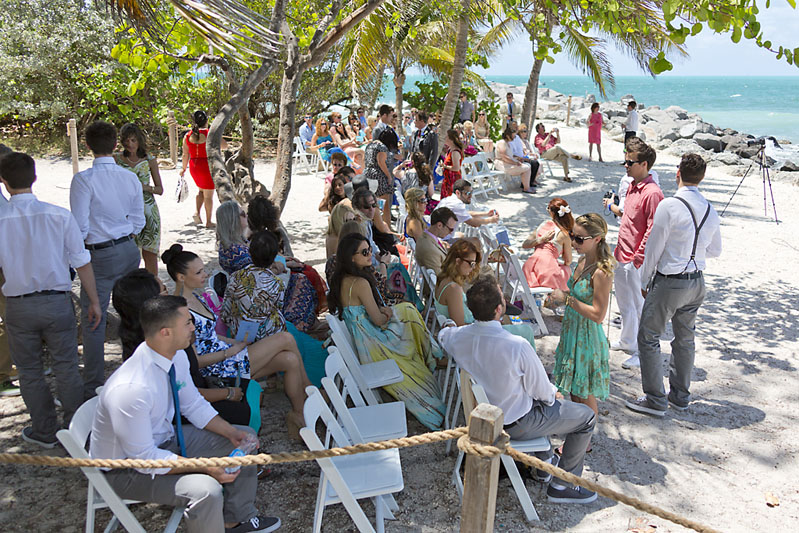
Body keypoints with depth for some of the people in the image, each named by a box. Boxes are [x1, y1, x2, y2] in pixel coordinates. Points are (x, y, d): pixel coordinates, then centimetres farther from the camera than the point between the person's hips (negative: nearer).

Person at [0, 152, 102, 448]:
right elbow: (82, 264, -7)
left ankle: (45, 432, 29)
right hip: (57, 302, 0)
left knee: (30, 371, 16)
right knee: (66, 368, 12)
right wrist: (93, 302, 3)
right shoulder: (59, 216, -9)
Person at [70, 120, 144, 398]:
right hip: (129, 250, 6)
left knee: (93, 320, 3)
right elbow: (138, 221, 5)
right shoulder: (131, 177, 0)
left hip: (100, 256, -5)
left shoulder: (84, 179, -15)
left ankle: (93, 387, 10)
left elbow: (80, 226, -14)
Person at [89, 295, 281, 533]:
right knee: (206, 490, -31)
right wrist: (205, 467, -29)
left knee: (245, 439, 8)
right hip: (127, 467, -8)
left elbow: (194, 405, 4)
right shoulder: (131, 389, -36)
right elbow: (144, 458, -29)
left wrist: (232, 433, -9)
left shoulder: (176, 356, -11)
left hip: (164, 438, 9)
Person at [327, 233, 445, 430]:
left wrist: (382, 309, 0)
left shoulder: (340, 279, 3)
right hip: (372, 345, -10)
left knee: (408, 310, 16)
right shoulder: (360, 283, -27)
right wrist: (390, 313, 3)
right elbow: (379, 321, -20)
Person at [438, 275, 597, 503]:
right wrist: (553, 393, 4)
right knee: (587, 417, 10)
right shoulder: (517, 347, -35)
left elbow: (442, 334, 11)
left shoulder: (457, 337, -17)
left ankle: (545, 464, 43)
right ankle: (562, 485, 19)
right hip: (516, 424, -7)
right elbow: (540, 391, -19)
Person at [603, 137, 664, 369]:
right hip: (621, 255, 10)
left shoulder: (652, 193, -19)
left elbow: (652, 230, -21)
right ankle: (627, 341, 37)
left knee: (640, 306, 0)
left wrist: (639, 259, -22)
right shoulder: (632, 187, 10)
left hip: (636, 260, -10)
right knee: (624, 302, 21)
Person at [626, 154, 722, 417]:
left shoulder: (669, 206, -17)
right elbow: (715, 250, 14)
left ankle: (655, 400, 9)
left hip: (669, 283, -7)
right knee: (685, 339, 18)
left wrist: (644, 282, -2)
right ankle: (680, 396, 30)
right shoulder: (710, 210, 3)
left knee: (648, 337, 4)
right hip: (697, 281, 7)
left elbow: (653, 248, -13)